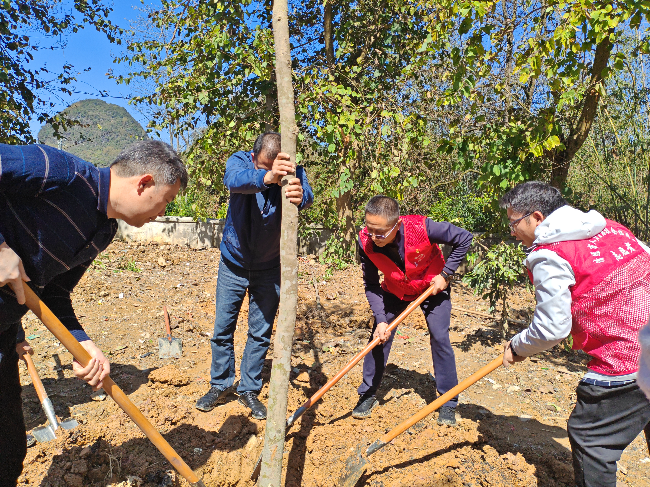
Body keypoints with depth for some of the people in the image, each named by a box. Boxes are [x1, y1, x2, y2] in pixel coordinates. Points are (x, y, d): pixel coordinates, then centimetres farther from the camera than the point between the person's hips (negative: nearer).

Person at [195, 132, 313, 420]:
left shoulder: (292, 173, -18)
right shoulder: (239, 161, -18)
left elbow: (307, 195, -40)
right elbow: (236, 181, -42)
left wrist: (299, 196, -65)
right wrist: (266, 177, -64)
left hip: (269, 268, 0)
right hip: (234, 263, 0)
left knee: (261, 333, 8)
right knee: (222, 329, 8)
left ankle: (249, 389, 27)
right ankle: (221, 385, 29)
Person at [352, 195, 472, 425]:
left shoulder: (422, 228, -37)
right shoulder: (366, 241, -28)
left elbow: (464, 238, -21)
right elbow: (371, 286, -16)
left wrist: (445, 274, -22)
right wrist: (380, 320, -25)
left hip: (432, 287, -2)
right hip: (394, 291, 2)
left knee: (439, 337, -9)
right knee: (379, 336, -3)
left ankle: (448, 403, 9)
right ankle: (368, 394, 16)